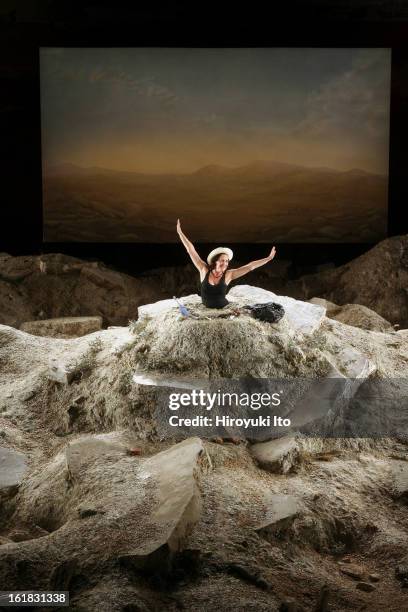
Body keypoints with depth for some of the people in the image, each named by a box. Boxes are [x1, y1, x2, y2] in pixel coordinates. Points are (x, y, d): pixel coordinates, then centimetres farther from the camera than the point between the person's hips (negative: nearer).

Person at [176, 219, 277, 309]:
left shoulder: (228, 274, -4)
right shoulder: (204, 270, -4)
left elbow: (250, 266, -3)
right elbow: (191, 251, -2)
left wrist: (268, 258, -4)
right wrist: (180, 232, -1)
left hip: (224, 309, 0)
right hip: (206, 310, 1)